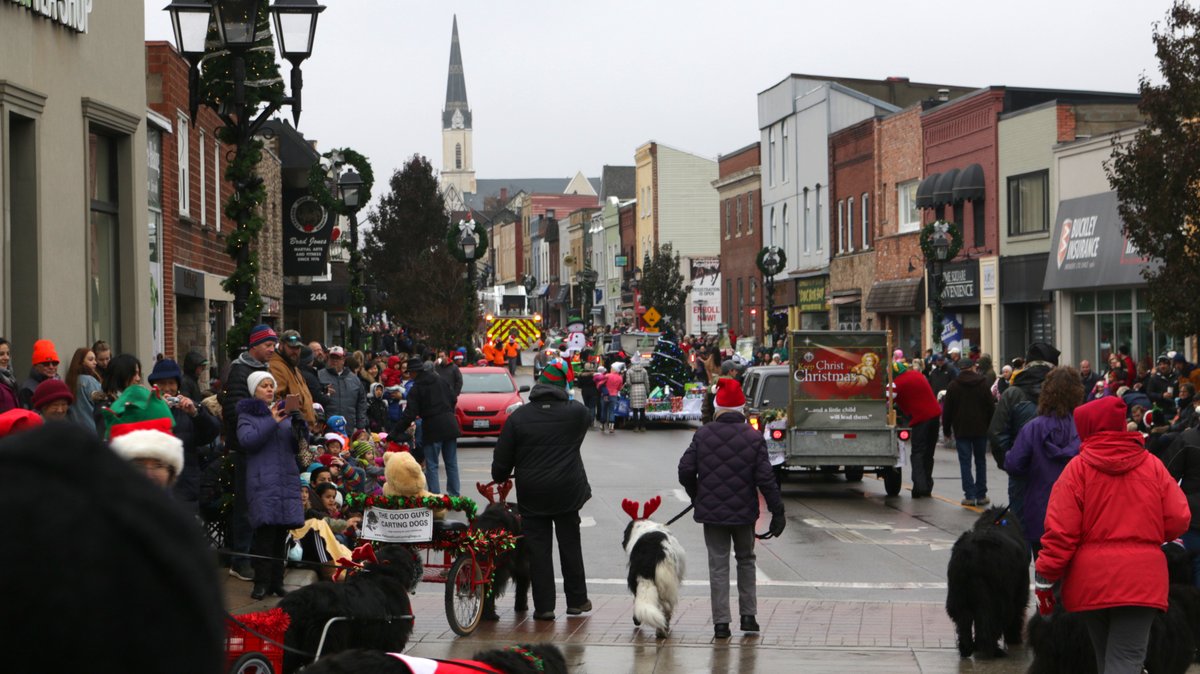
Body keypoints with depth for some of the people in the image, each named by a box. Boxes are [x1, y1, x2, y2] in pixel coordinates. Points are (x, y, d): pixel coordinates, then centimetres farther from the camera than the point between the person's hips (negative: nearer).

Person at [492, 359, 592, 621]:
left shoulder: (518, 417, -7)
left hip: (531, 495, -1)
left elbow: (502, 459, -1)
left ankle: (544, 606, 4)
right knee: (570, 545, 12)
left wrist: (500, 477, 18)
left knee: (538, 549, 4)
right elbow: (587, 418, 21)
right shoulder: (576, 413, -5)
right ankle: (577, 601, 21)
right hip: (568, 491, 1)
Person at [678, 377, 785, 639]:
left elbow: (686, 470, -3)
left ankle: (721, 622, 0)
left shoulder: (703, 435, -3)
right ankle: (748, 615, 17)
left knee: (718, 565, 4)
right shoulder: (753, 438, -6)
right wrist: (777, 511, -2)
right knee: (746, 560, 19)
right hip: (744, 511, 0)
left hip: (711, 512, 0)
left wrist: (697, 497, 15)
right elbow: (765, 478, -9)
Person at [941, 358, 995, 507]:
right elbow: (991, 407, 1)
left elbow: (947, 410, 0)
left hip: (961, 430, -1)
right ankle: (981, 495, 10)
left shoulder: (953, 386, -2)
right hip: (981, 429, 1)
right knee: (980, 461, 11)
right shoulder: (983, 384, 0)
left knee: (965, 462, 0)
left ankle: (969, 496, -6)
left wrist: (946, 430, 8)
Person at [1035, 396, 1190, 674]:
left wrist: (1045, 580, -2)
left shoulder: (1078, 468, -4)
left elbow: (1060, 531, -9)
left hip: (1090, 578, 0)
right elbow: (1178, 520, 0)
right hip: (1141, 579, 0)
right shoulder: (1153, 466, 2)